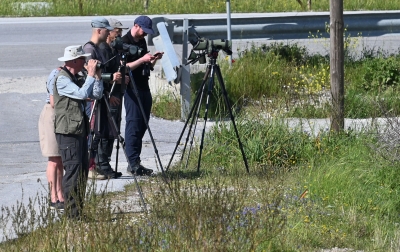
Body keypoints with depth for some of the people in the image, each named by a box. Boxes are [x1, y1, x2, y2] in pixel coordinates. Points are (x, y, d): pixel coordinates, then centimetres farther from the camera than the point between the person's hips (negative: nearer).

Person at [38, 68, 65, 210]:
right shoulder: (56, 75, -15)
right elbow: (54, 102, -19)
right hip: (52, 117, -8)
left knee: (61, 161, 10)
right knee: (54, 160, -4)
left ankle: (60, 197, 13)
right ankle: (54, 199, 0)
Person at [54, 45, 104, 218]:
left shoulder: (76, 78, 16)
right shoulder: (62, 79, -13)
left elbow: (97, 95, 16)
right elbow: (82, 94, -24)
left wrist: (97, 77, 4)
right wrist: (91, 75, -16)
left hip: (80, 131, 10)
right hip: (68, 132, -10)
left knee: (83, 169, 10)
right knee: (73, 170, -11)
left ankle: (78, 212, 15)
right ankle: (72, 214, -11)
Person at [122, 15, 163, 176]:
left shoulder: (142, 42, 17)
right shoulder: (124, 42, -9)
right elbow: (124, 67, -16)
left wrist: (153, 60, 4)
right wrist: (142, 59, -22)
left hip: (144, 87, 9)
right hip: (132, 89, -9)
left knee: (142, 125, 8)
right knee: (134, 124, -10)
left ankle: (135, 163, 11)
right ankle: (133, 164, -10)